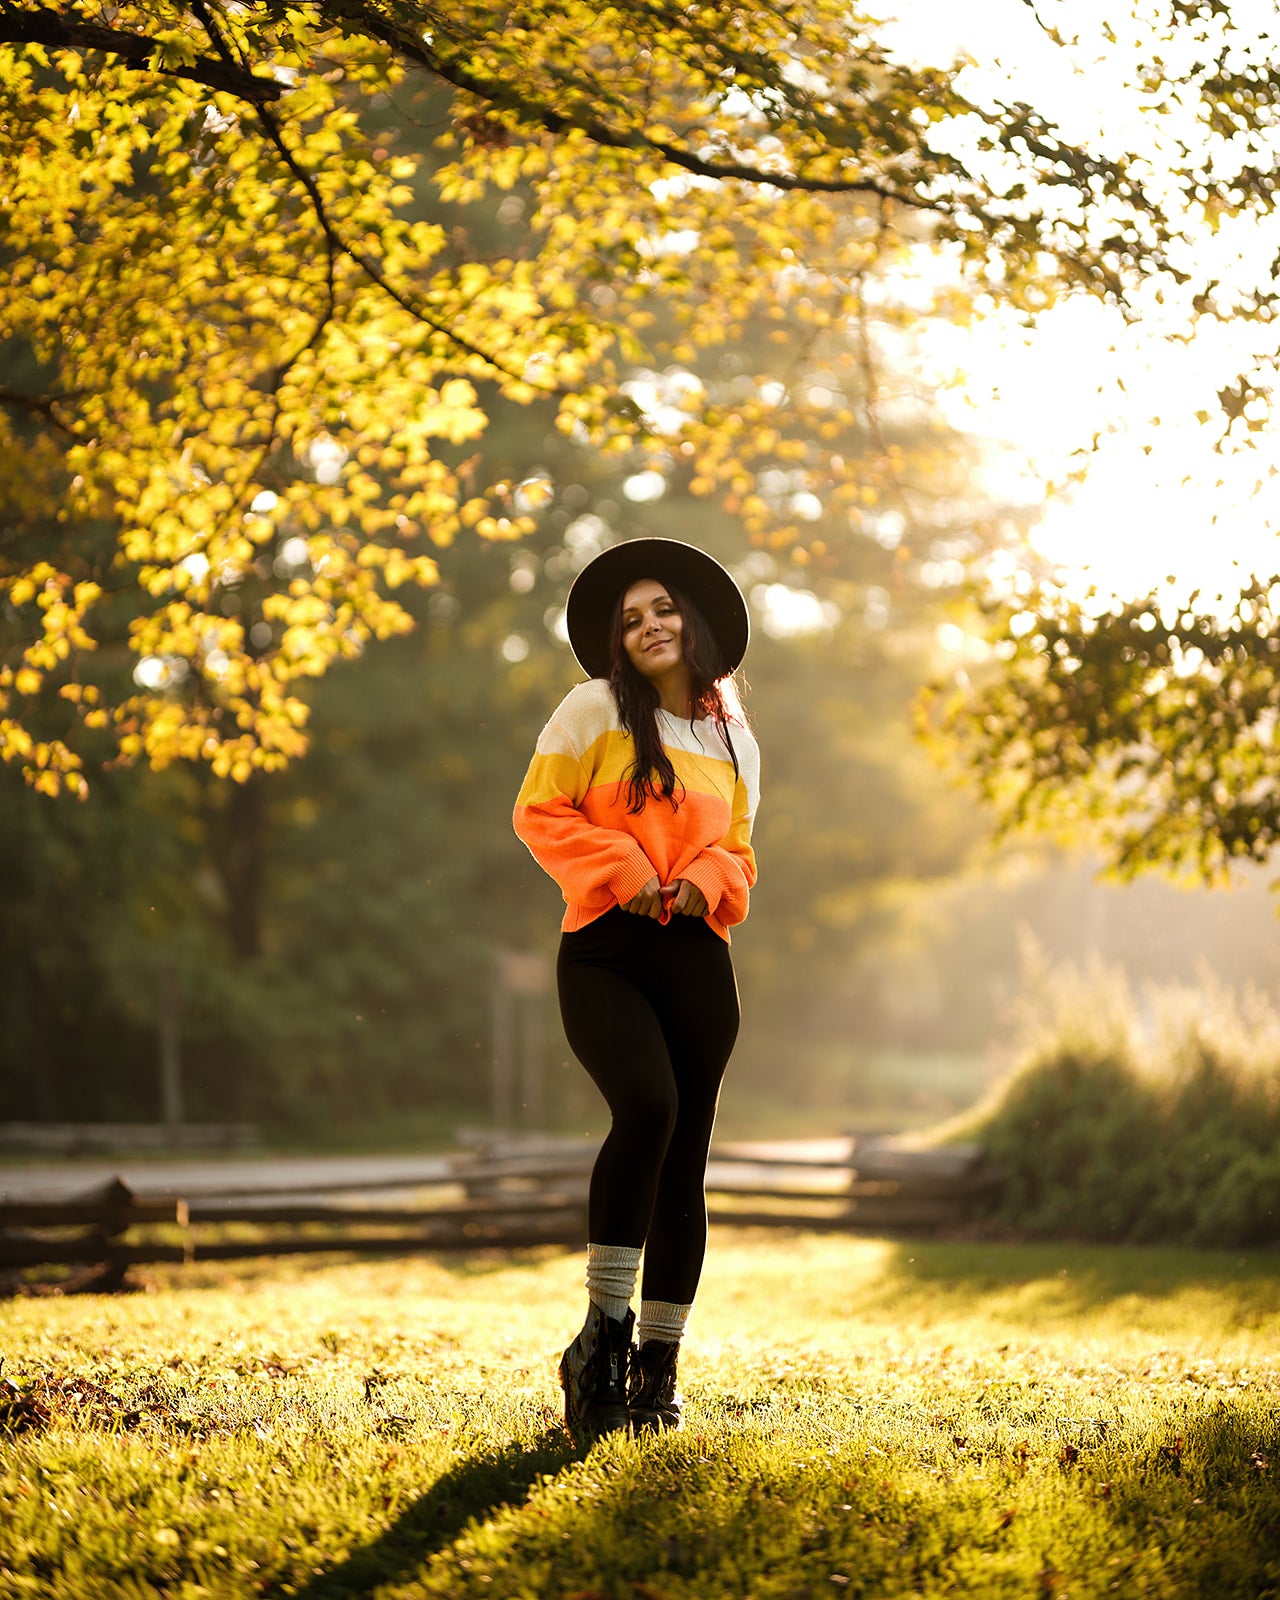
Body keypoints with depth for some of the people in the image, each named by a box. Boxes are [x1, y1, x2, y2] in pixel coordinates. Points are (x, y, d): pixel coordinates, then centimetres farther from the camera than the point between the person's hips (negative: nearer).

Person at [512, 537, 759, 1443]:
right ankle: (604, 1331, -19)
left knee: (685, 1159, 1)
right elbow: (540, 811, 2)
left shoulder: (733, 740, 17)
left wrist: (707, 882, 0)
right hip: (605, 952, -4)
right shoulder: (596, 710, 5)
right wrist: (621, 871, -11)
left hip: (697, 957, 4)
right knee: (648, 1105, -28)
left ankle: (658, 1369, 11)